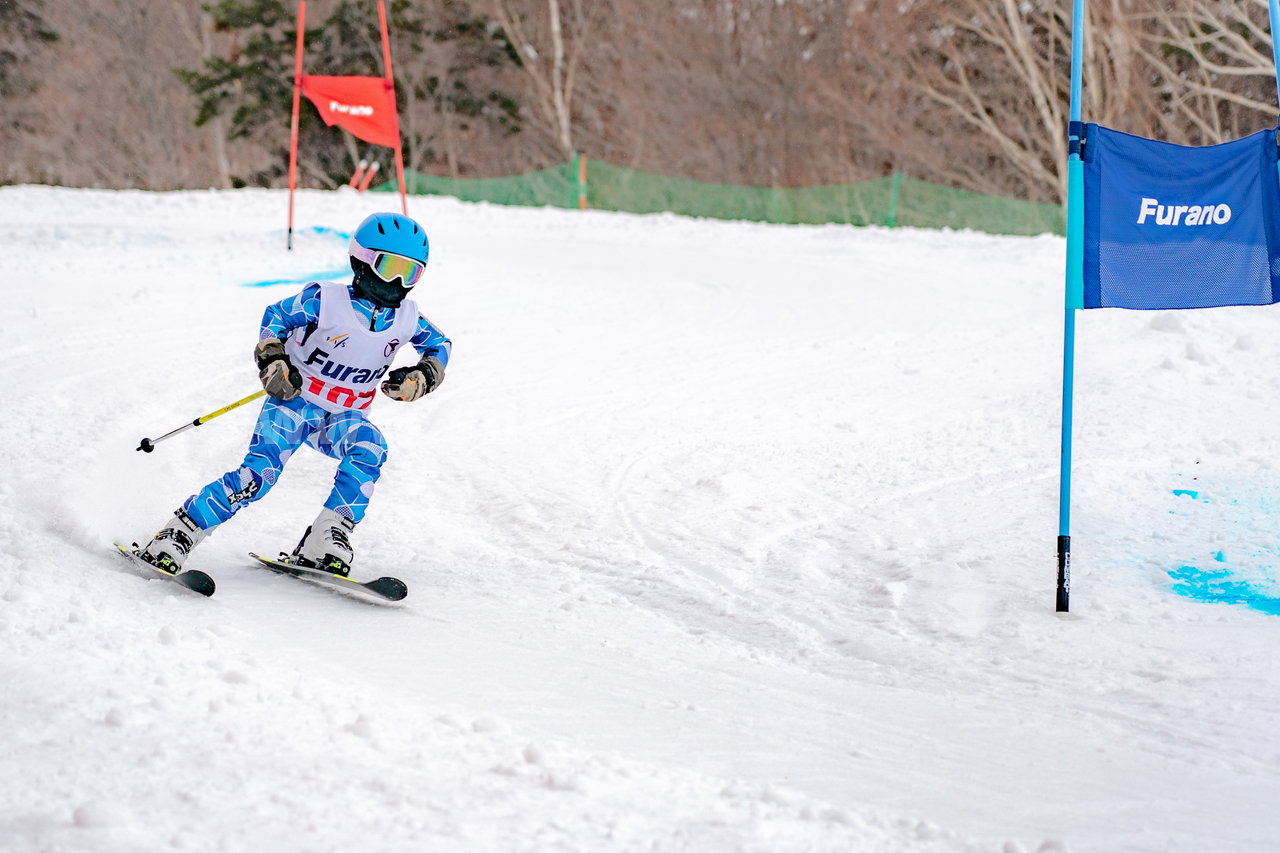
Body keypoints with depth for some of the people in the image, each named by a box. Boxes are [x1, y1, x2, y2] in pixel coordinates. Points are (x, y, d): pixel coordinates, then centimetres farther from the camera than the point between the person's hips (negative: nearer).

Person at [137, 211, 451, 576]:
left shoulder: (406, 318, -3)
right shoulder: (325, 299, -14)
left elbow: (440, 346, 13)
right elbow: (276, 317, 1)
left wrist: (419, 378, -6)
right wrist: (272, 361, -14)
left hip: (342, 416, 4)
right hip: (294, 400, -3)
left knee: (369, 447, -31)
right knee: (258, 474, -24)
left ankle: (324, 544, -29)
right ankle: (177, 536, -13)